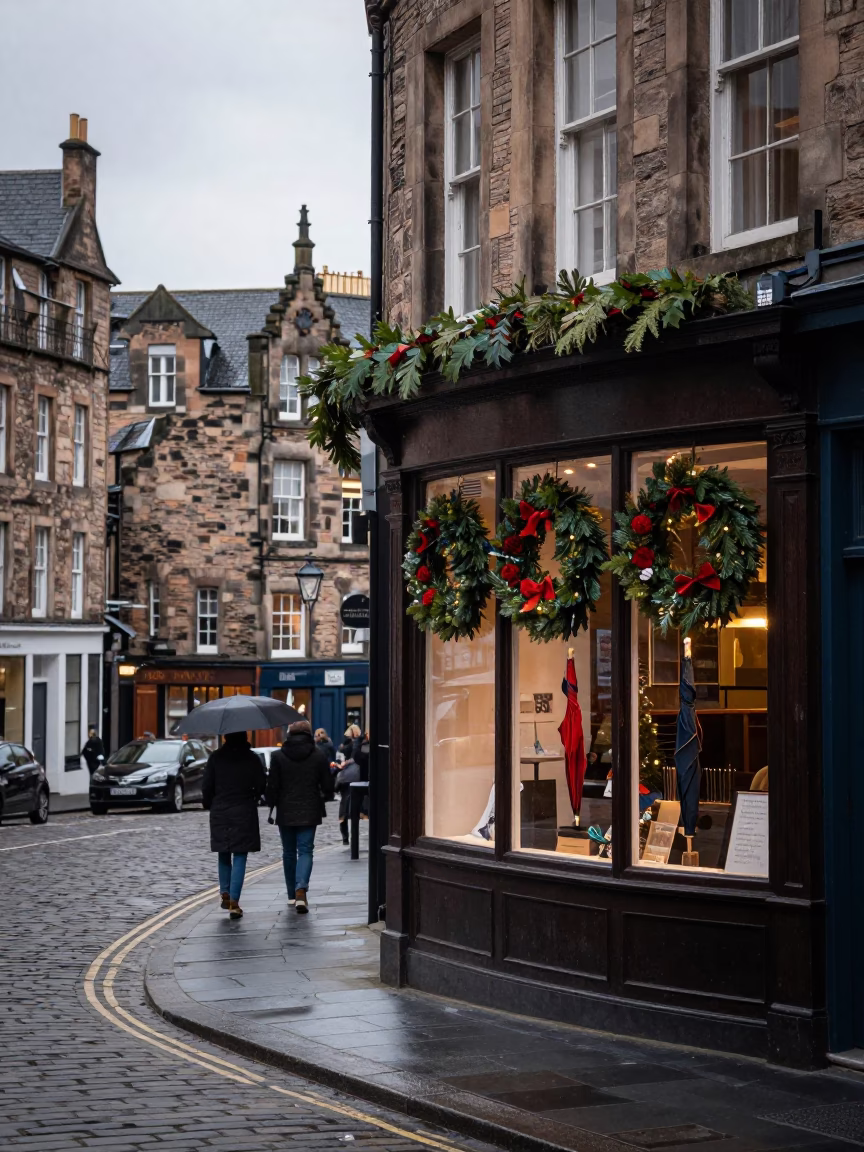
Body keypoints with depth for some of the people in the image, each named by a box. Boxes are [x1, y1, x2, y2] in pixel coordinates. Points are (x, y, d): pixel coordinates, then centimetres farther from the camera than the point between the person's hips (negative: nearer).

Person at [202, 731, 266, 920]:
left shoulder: (216, 757, -3)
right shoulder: (252, 758, -4)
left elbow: (207, 786, -3)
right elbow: (261, 785, -3)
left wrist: (208, 804, 14)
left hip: (220, 813, 1)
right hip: (245, 813, -1)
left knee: (224, 855, 18)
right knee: (239, 857, -1)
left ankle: (225, 894, 15)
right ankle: (234, 901, -9)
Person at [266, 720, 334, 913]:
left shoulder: (278, 756, -4)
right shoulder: (319, 756, -3)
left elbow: (272, 786, -5)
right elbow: (327, 786, 1)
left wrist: (272, 804, 12)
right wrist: (324, 797, 22)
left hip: (285, 812, 1)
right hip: (309, 812, -1)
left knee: (289, 852, 14)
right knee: (305, 850, 0)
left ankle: (292, 894, 21)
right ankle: (301, 890, -22)